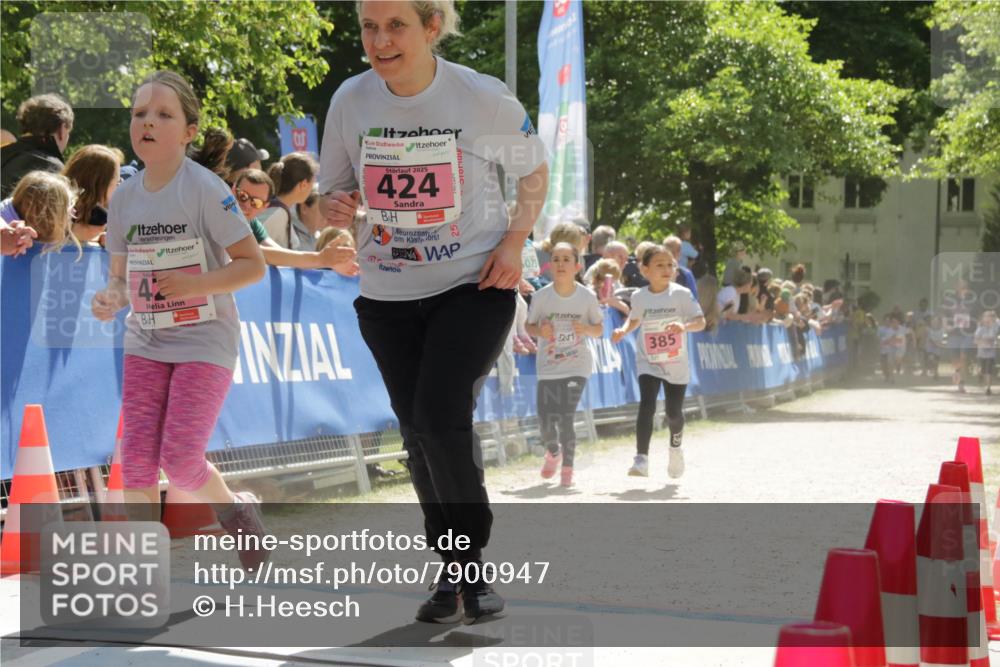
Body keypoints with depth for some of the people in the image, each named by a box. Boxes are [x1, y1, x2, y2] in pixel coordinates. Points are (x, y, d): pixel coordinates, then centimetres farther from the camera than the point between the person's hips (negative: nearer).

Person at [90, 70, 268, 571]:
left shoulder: (206, 190, -13)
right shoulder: (123, 198, 3)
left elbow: (253, 264, -12)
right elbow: (121, 273, 11)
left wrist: (197, 285, -26)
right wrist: (111, 298, -12)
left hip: (205, 341, -5)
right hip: (145, 343, 5)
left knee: (180, 459, -11)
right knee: (136, 459, -3)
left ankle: (236, 512, 21)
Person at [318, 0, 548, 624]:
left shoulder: (484, 98, -14)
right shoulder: (350, 100, -6)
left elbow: (535, 174, 3)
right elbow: (337, 187, 8)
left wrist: (514, 242, -12)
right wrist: (339, 209, -16)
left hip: (474, 286, -4)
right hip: (388, 295, 4)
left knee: (441, 418, -19)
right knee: (418, 434, 8)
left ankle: (472, 564, 1)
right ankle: (453, 571, 26)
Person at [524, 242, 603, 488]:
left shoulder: (587, 297, -7)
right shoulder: (541, 296, -8)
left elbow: (599, 328, 4)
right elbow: (528, 325, 3)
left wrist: (586, 329, -18)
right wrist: (539, 331, -19)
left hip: (577, 366, -1)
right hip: (548, 368, 1)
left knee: (565, 418, -11)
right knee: (545, 420, 1)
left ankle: (567, 468, 9)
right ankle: (553, 453, 35)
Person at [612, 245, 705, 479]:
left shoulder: (681, 294, -10)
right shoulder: (639, 297, -3)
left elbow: (701, 322, -11)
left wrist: (684, 326, -31)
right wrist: (624, 330, -4)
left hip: (676, 364, 0)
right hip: (648, 363, 0)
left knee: (674, 411, 6)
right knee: (647, 405, -19)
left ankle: (676, 445, 40)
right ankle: (641, 459, -20)